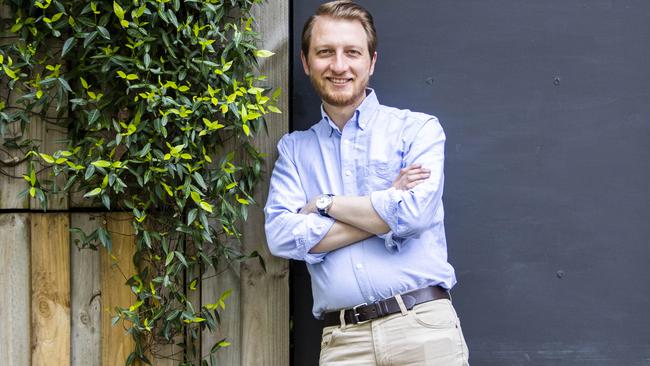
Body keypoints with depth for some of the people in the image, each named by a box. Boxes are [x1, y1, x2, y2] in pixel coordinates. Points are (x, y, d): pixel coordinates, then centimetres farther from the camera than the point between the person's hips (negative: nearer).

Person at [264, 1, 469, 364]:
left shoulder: (418, 129, 4)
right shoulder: (294, 149, 11)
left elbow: (414, 211, -13)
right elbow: (281, 236, -4)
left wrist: (324, 204, -2)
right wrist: (384, 210, -6)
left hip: (423, 326, -1)